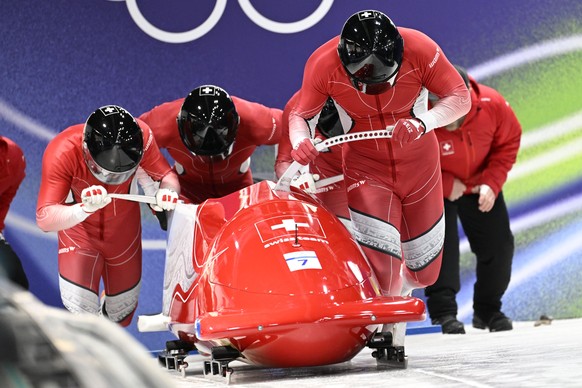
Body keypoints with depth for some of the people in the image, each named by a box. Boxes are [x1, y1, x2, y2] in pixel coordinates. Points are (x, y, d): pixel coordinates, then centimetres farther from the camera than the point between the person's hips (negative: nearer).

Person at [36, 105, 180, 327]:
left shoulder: (140, 138, -31)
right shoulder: (61, 153, -36)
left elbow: (168, 177, -17)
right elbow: (44, 220, -40)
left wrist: (168, 191, -41)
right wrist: (85, 208, -59)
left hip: (124, 226, 3)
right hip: (78, 226, -3)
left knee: (121, 312, 16)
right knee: (80, 306, -20)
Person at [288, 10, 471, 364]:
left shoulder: (420, 50, -24)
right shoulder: (324, 65, -22)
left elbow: (461, 98, -17)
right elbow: (299, 114, -9)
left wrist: (424, 121, -36)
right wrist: (300, 143, -33)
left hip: (418, 163, 2)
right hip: (365, 166, -1)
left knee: (426, 271, 11)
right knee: (381, 257, -19)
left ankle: (400, 290, 47)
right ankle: (393, 337, 5)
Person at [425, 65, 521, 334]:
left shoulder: (493, 105, -26)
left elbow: (508, 143, -8)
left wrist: (492, 183, -18)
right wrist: (445, 185, -29)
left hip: (480, 186, 3)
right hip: (434, 188, -3)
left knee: (499, 245, 1)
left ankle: (488, 310, 18)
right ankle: (443, 311, -14)